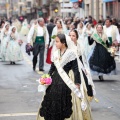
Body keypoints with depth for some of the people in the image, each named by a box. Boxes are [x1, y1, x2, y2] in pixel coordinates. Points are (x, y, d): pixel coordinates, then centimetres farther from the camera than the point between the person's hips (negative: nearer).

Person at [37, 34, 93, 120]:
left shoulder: (71, 53, -10)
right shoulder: (56, 53, 7)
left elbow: (76, 69, -10)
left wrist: (77, 83, -13)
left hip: (66, 83, -6)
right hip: (55, 81, 6)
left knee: (65, 103, -3)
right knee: (53, 102, 6)